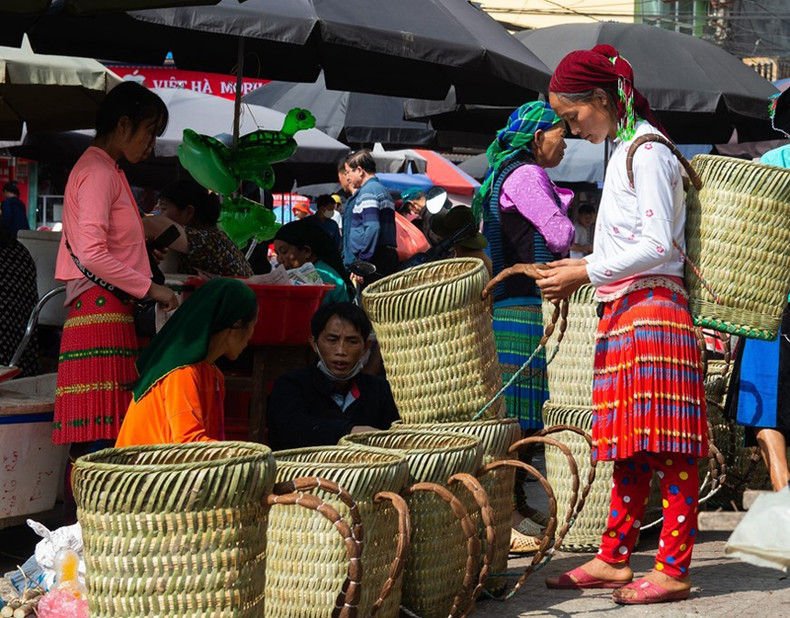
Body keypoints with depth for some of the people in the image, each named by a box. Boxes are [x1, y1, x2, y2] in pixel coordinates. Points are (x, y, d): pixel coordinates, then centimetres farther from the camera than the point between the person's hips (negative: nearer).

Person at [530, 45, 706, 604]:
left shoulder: (647, 152, -11)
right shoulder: (623, 150, 18)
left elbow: (658, 244, -18)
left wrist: (587, 273, -15)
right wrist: (583, 267, 15)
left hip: (653, 309, -10)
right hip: (624, 311, 10)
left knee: (668, 447, -8)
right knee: (630, 447, 12)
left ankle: (673, 570, -6)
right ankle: (614, 559, 17)